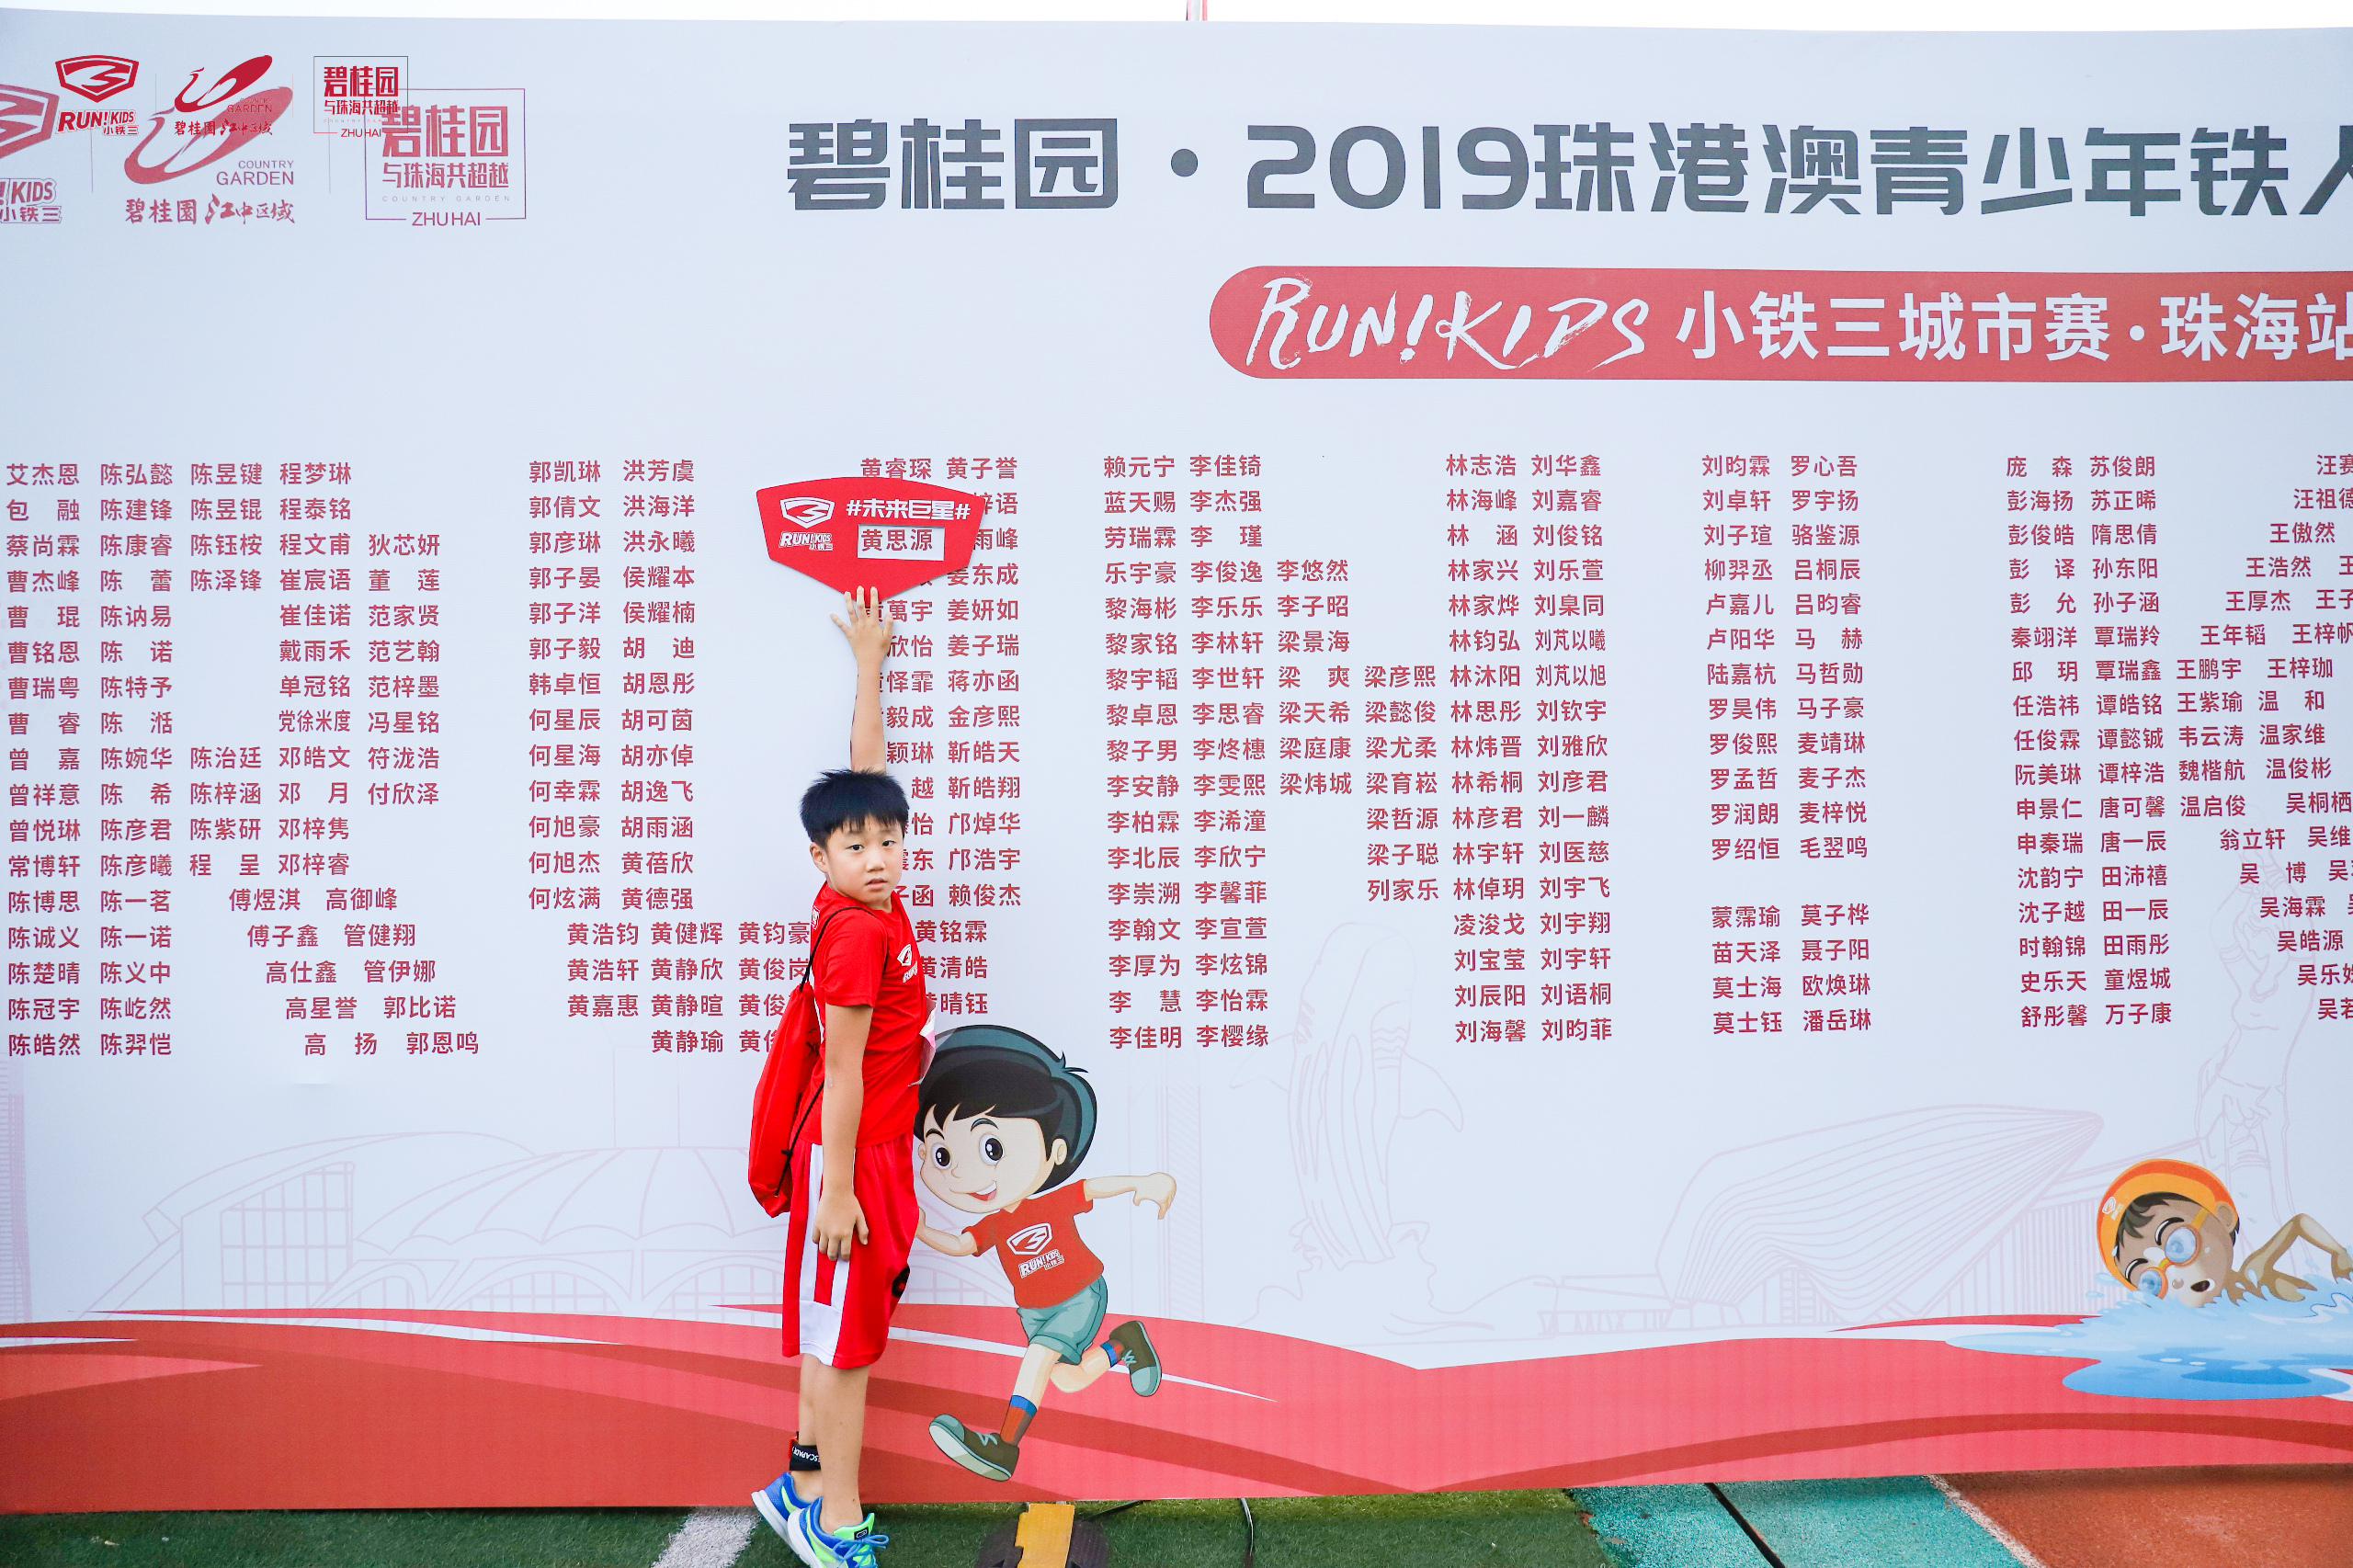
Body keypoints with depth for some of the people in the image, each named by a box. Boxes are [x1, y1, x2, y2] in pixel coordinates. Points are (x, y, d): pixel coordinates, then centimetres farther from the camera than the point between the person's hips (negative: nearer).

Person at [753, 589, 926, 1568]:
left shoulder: (872, 902, 2)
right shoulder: (857, 934, -20)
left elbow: (864, 765, 11)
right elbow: (842, 1072, -19)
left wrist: (869, 661, 19)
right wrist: (838, 1187, -17)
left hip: (880, 1148, 8)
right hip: (852, 1156, -8)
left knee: (840, 1333, 16)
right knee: (844, 1337, 2)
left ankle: (805, 1486, 28)